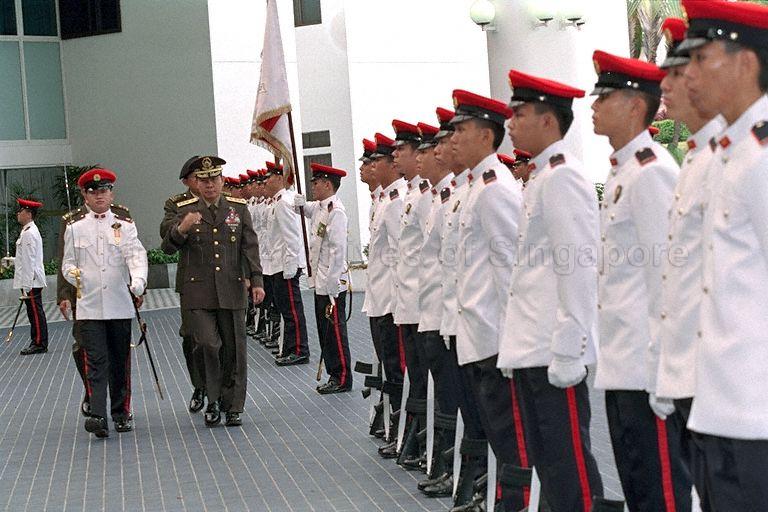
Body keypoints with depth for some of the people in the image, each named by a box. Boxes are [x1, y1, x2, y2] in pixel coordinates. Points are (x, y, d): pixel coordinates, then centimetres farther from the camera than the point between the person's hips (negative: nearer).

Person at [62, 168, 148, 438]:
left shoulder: (124, 225, 5)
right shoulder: (75, 227, 8)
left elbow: (136, 255, -9)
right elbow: (68, 263, 15)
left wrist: (138, 281, -27)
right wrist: (75, 275, -6)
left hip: (120, 305, 1)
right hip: (89, 306, -1)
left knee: (120, 360, 9)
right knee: (95, 360, -9)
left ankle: (122, 413, 20)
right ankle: (98, 416, -15)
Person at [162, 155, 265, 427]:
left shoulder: (238, 208, 8)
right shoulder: (186, 211, 4)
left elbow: (250, 247, 7)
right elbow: (167, 247, -2)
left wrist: (256, 281, -1)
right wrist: (182, 229, -22)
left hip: (232, 291, 2)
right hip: (199, 293, -2)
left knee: (233, 350, 5)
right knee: (207, 345, -13)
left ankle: (233, 407, 16)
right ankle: (212, 401, 7)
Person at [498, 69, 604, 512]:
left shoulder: (563, 177, -12)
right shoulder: (540, 177, 17)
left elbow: (577, 269, -19)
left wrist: (567, 353, -21)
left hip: (555, 350, -10)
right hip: (532, 350, 10)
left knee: (569, 458, -4)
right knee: (545, 458, 14)